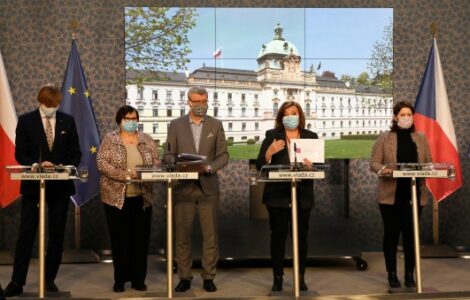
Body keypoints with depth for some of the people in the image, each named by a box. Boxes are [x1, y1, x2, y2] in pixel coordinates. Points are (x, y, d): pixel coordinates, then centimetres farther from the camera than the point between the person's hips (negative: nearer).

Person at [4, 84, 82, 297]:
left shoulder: (68, 121, 6)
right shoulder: (26, 120, 0)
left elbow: (75, 153, 7)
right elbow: (20, 154, -3)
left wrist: (67, 167, -13)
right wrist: (37, 164, -19)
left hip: (60, 184, 2)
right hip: (33, 184, -2)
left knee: (57, 234, 7)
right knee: (26, 234, -1)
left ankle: (50, 280, 18)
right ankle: (17, 282, 5)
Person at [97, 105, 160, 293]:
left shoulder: (147, 140, 9)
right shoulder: (110, 140, 0)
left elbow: (156, 163, 7)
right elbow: (102, 163, -11)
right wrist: (125, 175, -21)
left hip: (142, 197, 3)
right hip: (117, 197, -3)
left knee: (141, 238, 5)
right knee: (120, 239, 2)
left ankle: (138, 279, 15)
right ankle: (120, 279, 12)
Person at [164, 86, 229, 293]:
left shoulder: (216, 125, 6)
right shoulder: (176, 125, 5)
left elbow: (223, 155, 3)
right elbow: (168, 154, 4)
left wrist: (209, 167, -15)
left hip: (208, 186, 0)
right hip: (183, 187, 0)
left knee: (210, 235, 3)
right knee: (182, 235, 4)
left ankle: (209, 277, 13)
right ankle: (184, 277, 14)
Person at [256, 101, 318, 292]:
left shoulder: (311, 136, 9)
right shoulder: (272, 135, 4)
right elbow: (260, 165, -2)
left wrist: (311, 165, -18)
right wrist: (269, 152, -21)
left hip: (302, 196, 2)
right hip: (278, 195, -1)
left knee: (301, 235, 5)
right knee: (278, 235, 1)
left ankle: (301, 278, 14)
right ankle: (277, 278, 9)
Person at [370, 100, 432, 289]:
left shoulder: (421, 138, 11)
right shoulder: (384, 138, 0)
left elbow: (429, 162, 11)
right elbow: (374, 163, -2)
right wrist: (383, 169, -23)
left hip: (414, 194, 3)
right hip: (391, 195, -2)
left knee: (411, 234, 6)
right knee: (391, 234, 5)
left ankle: (410, 275, 16)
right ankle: (392, 274, 16)